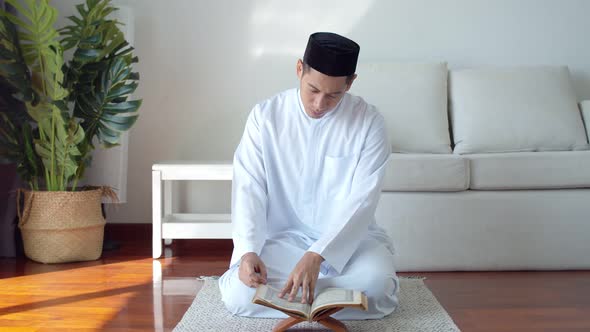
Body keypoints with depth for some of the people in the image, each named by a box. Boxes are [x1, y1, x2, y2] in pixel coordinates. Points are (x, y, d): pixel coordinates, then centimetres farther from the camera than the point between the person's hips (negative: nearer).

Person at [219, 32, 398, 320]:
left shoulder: (368, 122, -10)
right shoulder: (265, 116, -6)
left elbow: (361, 200, -16)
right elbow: (249, 189, -8)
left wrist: (316, 256, -29)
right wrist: (248, 250, -26)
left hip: (351, 238, 0)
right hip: (283, 237, 1)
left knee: (376, 288, -32)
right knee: (238, 295, -27)